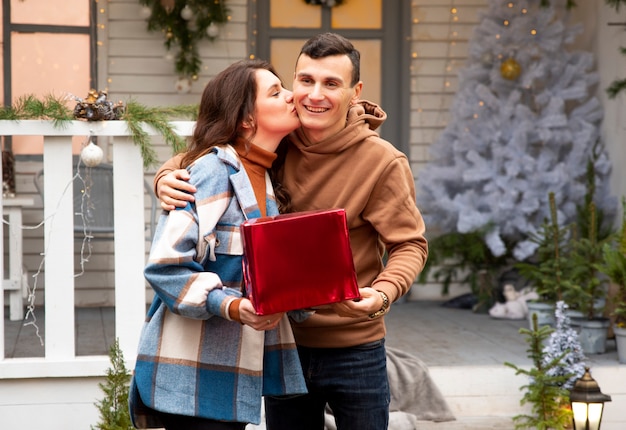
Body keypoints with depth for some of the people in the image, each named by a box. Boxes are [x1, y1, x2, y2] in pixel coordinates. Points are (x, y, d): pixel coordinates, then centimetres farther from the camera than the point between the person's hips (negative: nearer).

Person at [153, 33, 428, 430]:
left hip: (354, 350, -3)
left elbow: (409, 244, -9)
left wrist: (383, 294, -29)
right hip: (283, 343, 3)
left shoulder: (382, 162, -13)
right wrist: (168, 178, -17)